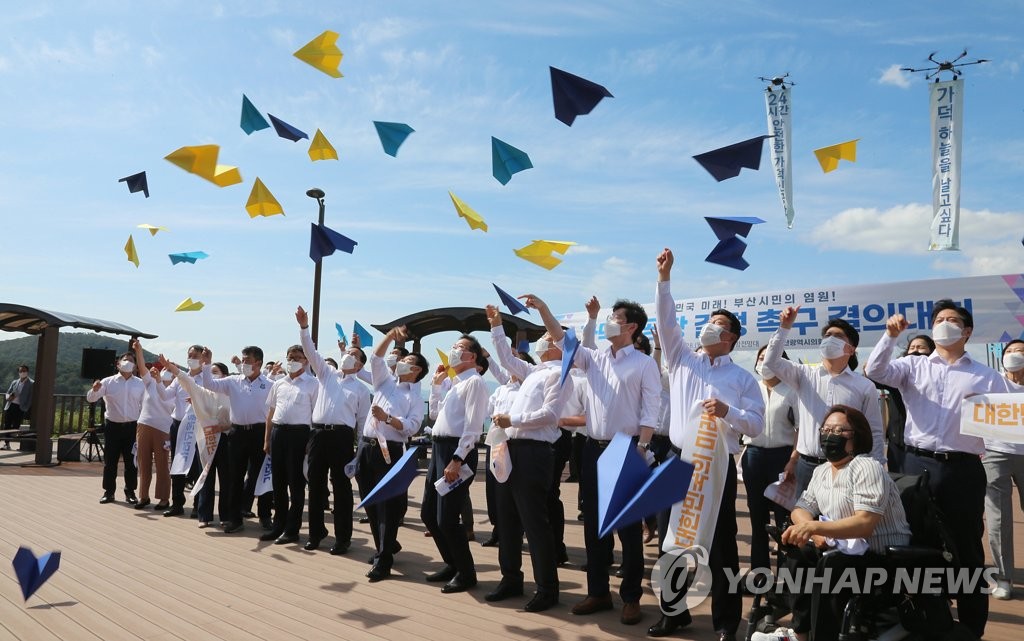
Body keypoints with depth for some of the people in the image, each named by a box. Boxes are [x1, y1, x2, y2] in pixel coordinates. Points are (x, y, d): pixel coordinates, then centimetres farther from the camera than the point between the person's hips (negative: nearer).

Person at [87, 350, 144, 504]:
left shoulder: (140, 384, 4)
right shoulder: (108, 382, 2)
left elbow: (145, 405, 6)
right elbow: (90, 399, -2)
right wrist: (95, 390, -24)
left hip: (132, 426, 0)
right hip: (112, 426, 0)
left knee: (131, 461, 3)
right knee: (110, 461, 5)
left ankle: (130, 492, 12)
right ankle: (108, 492, 15)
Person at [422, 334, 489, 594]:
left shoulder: (474, 381, -9)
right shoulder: (455, 383, 20)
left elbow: (473, 425, -17)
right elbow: (435, 414, 26)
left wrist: (457, 459, -24)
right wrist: (437, 383, 19)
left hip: (457, 451, -10)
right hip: (439, 449, 10)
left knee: (446, 518, -7)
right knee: (428, 513, 14)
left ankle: (466, 573, 12)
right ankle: (452, 564, 29)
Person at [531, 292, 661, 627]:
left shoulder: (644, 364, -3)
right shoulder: (594, 357, 10)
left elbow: (650, 411, -7)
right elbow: (563, 339, 1)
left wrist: (641, 449, -15)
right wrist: (543, 309, -10)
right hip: (594, 448, 5)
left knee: (629, 526, 2)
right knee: (593, 524, 10)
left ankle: (631, 597, 13)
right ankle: (598, 592, 21)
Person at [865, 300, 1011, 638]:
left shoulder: (987, 376, 8)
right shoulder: (914, 366, 9)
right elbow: (875, 371, -5)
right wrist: (891, 336, -14)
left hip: (964, 469, -1)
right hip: (919, 465, 1)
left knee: (967, 548, 6)